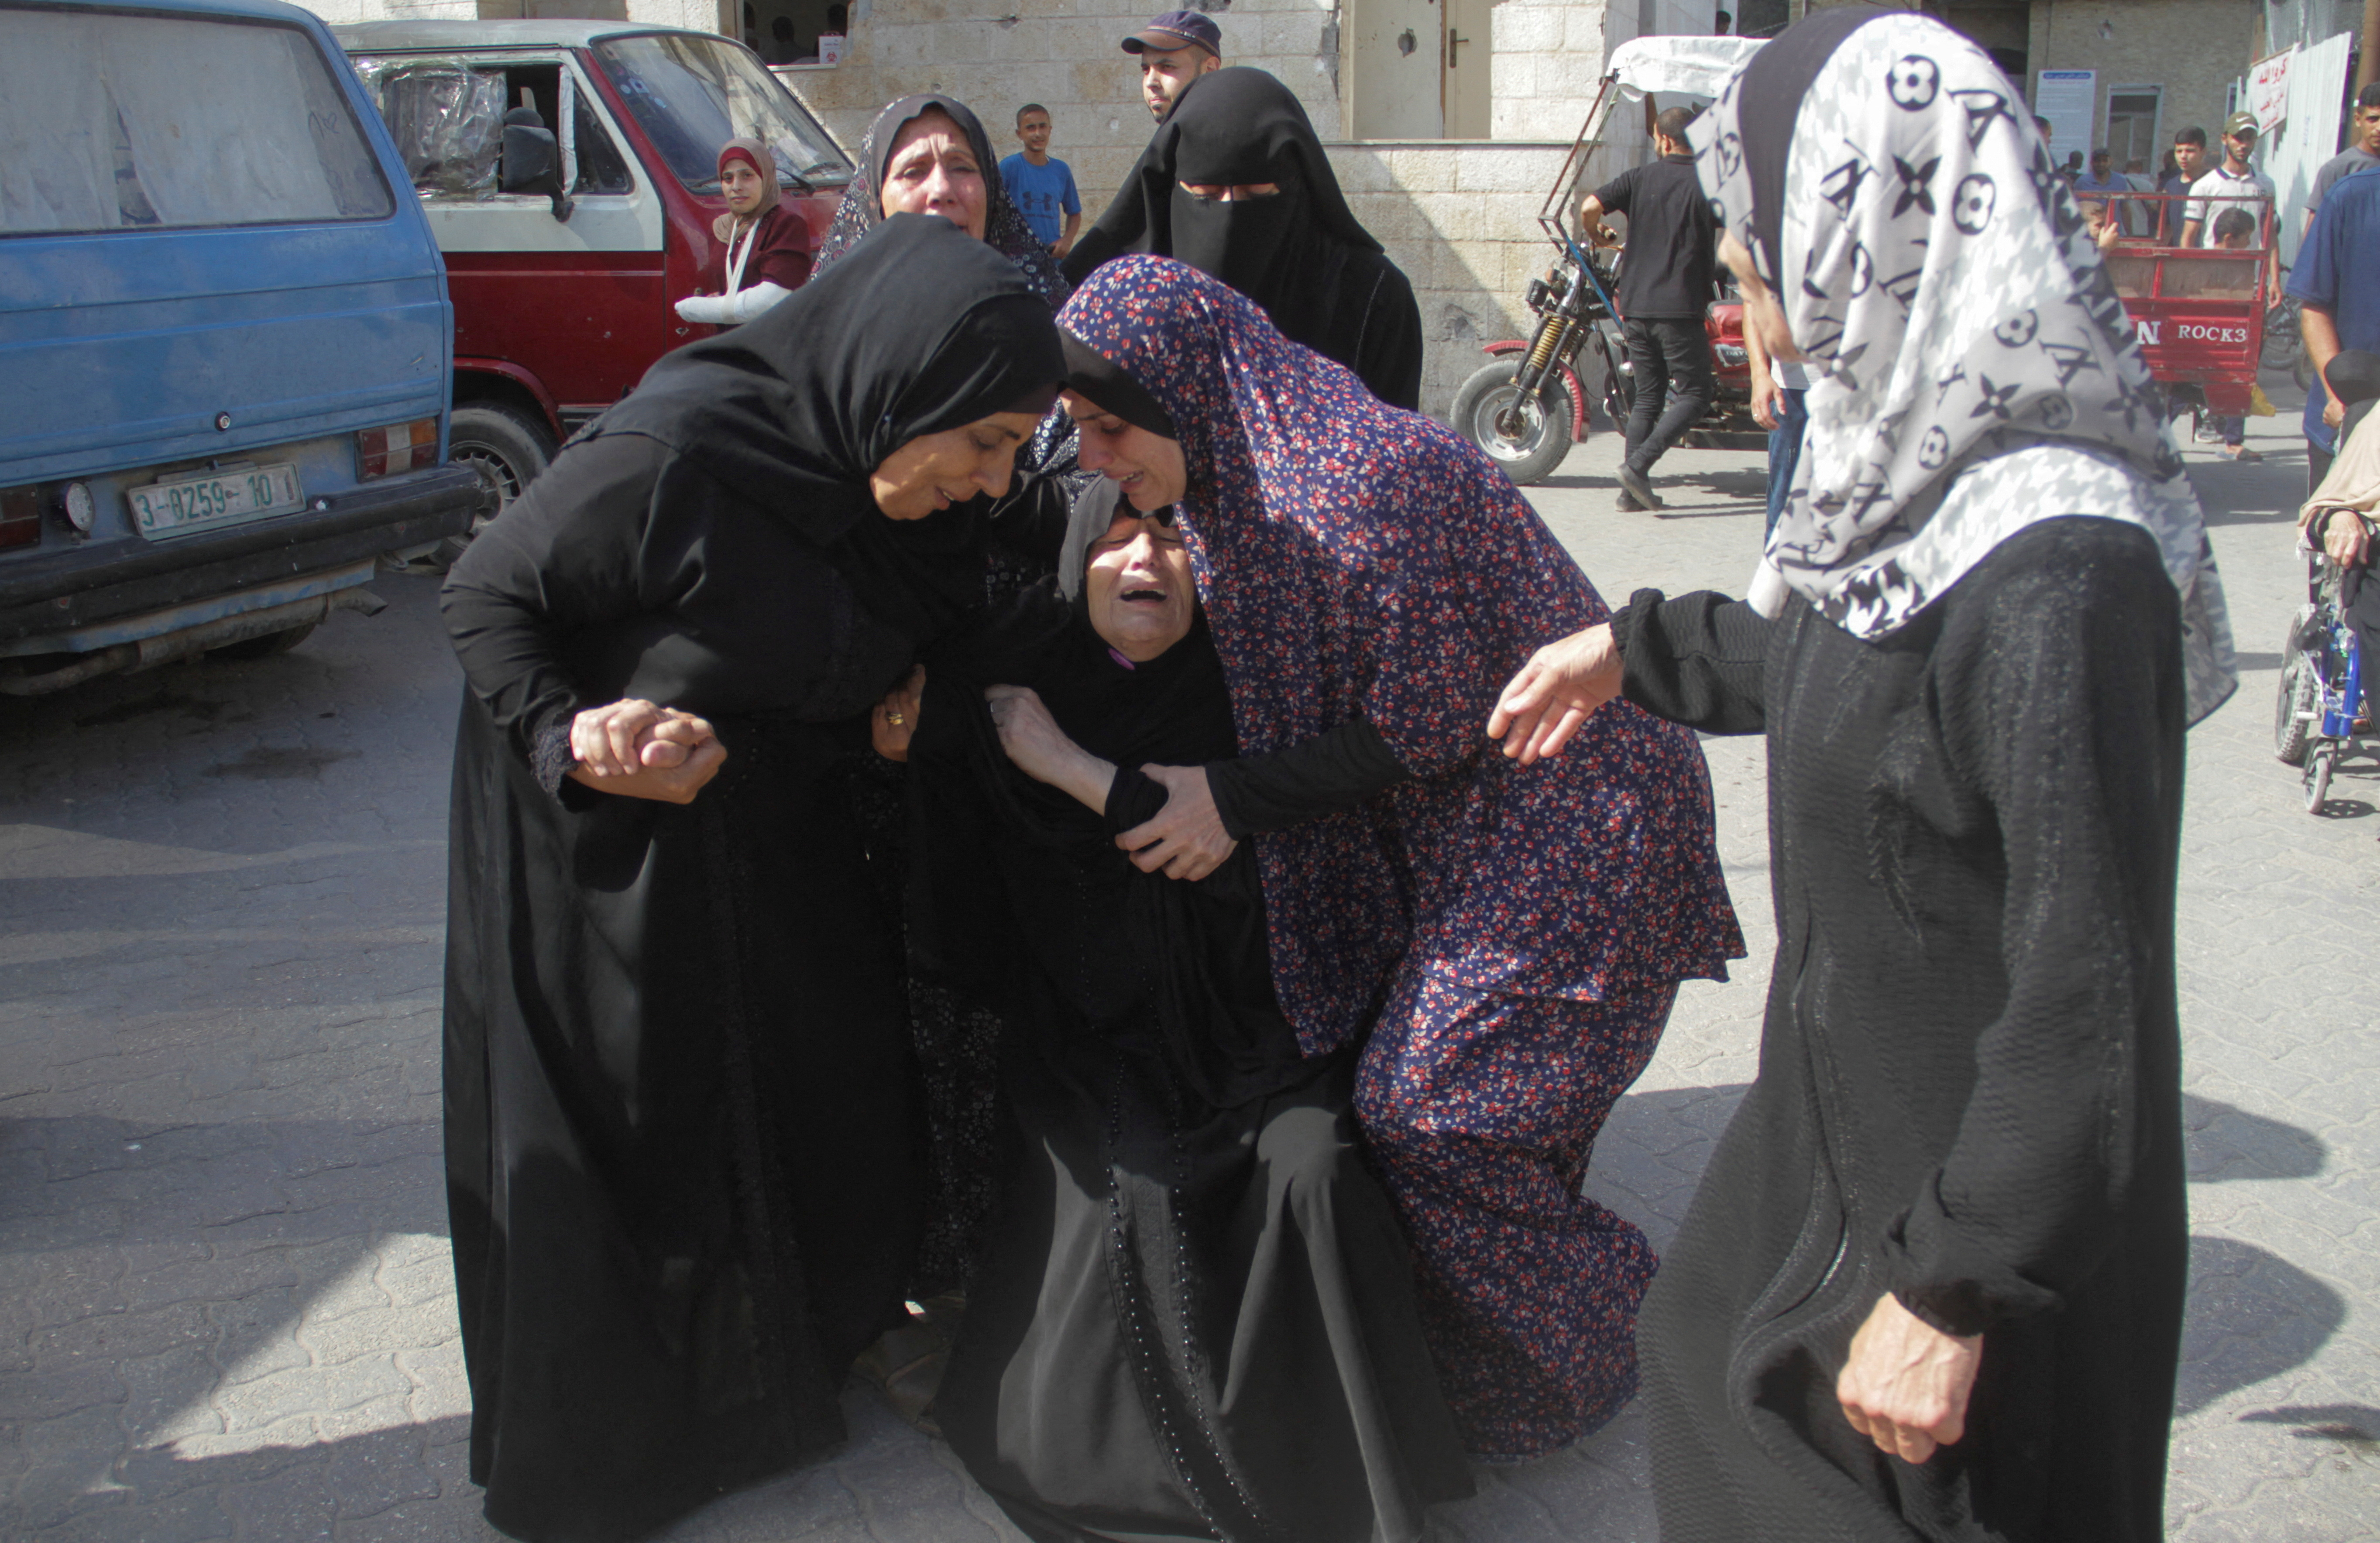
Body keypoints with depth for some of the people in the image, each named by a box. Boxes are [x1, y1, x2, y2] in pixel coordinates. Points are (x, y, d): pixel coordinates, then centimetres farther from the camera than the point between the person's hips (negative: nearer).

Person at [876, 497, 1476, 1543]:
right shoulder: (1014, 686, 1)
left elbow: (1242, 856, -19)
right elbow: (964, 896, 8)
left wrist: (1065, 763, -19)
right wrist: (908, 757, -11)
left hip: (1249, 1026, -1)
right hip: (1093, 1038, 1)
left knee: (1314, 1169, -26)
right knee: (1129, 1203, -26)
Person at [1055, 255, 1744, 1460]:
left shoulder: (1365, 477, -27)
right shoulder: (1243, 484, 3)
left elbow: (1427, 726, -23)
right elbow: (1291, 690, 12)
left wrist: (1237, 801, -17)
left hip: (1560, 829, -9)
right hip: (1462, 831, 9)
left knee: (1426, 1113, -4)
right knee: (1402, 1091, 11)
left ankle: (1566, 1372, 20)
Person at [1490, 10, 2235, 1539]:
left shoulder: (2056, 573, -31)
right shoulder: (1922, 458, -4)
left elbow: (2090, 989, -28)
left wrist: (1955, 1292, -23)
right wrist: (1640, 651, 25)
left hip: (1998, 1196, -9)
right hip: (1844, 1106, 9)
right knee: (1715, 1359, 28)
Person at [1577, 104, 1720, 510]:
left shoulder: (1639, 178, 4)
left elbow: (1590, 206, -7)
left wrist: (1598, 235, 13)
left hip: (1636, 305, 5)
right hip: (1681, 307, -4)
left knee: (1647, 397, 13)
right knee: (1695, 394, 3)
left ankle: (1632, 491, 10)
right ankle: (1639, 464, -12)